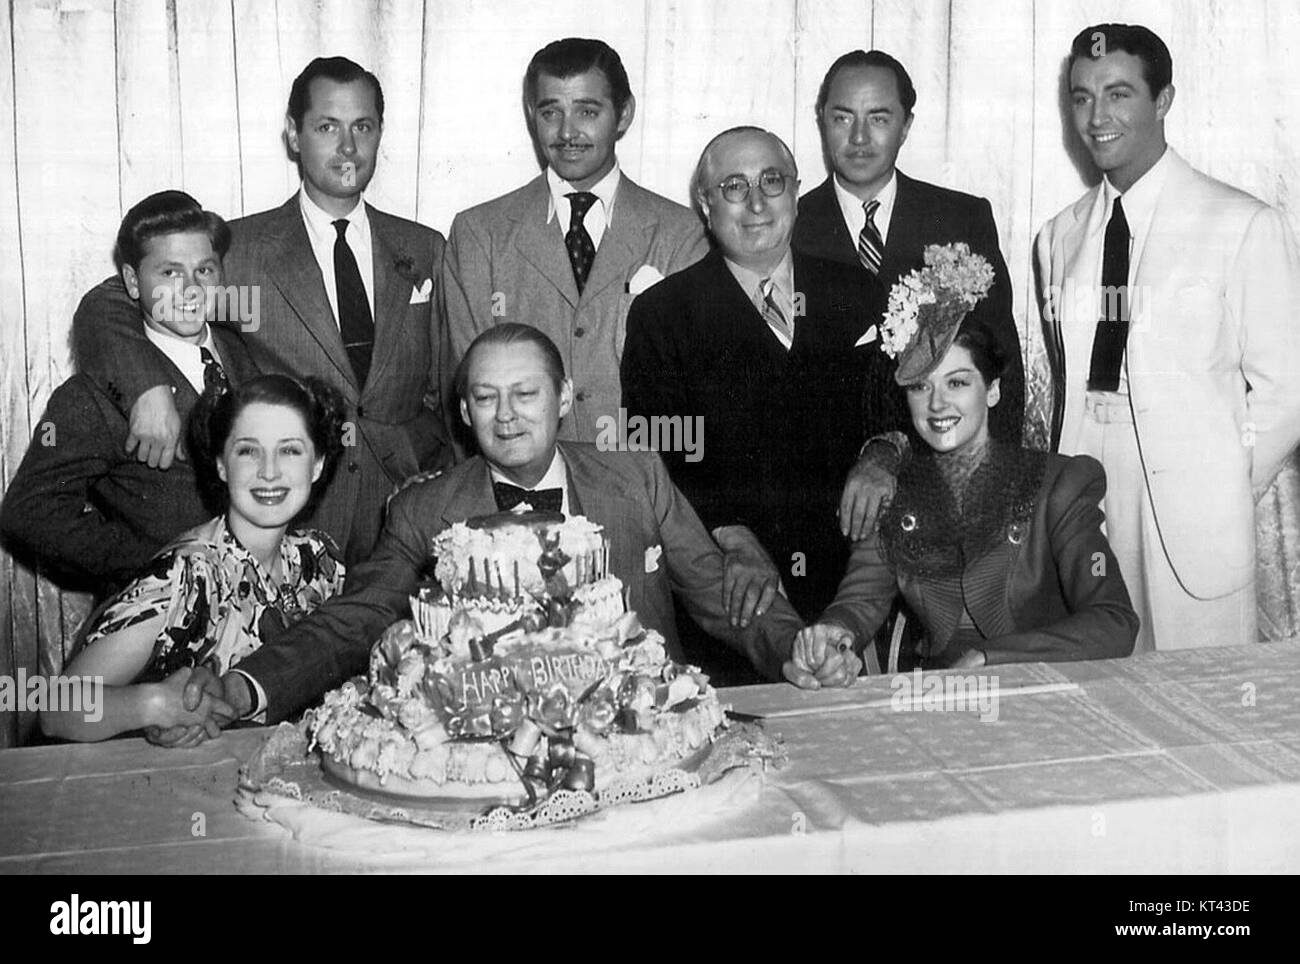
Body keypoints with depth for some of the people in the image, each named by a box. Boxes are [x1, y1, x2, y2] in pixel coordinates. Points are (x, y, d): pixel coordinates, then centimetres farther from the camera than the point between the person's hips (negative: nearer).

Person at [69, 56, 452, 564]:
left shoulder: (425, 250, 9)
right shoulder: (238, 249, 0)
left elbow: (445, 396, 13)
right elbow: (103, 310, -1)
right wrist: (149, 389, -19)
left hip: (402, 523, 2)